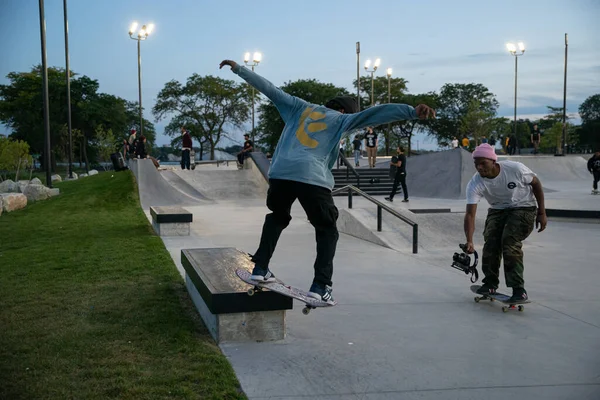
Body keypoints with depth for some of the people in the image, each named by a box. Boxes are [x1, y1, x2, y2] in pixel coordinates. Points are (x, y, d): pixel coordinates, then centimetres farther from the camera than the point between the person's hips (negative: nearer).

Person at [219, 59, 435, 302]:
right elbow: (375, 114, 3)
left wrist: (238, 69, 34)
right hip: (312, 179, -4)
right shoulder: (341, 119, 15)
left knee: (277, 218, 30)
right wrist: (412, 112, -6)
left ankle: (260, 268, 22)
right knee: (327, 231, 14)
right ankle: (320, 285, -1)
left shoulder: (299, 107, 25)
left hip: (280, 173, 4)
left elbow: (269, 89, 27)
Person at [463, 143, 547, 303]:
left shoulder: (515, 169, -26)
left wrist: (542, 212, -7)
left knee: (510, 242, -22)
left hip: (523, 208, -4)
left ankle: (519, 289, -17)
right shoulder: (475, 184, -20)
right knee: (490, 243, -9)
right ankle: (490, 283, 13)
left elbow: (536, 183, -9)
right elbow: (470, 214, -25)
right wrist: (469, 241, -37)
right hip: (497, 210, 4)